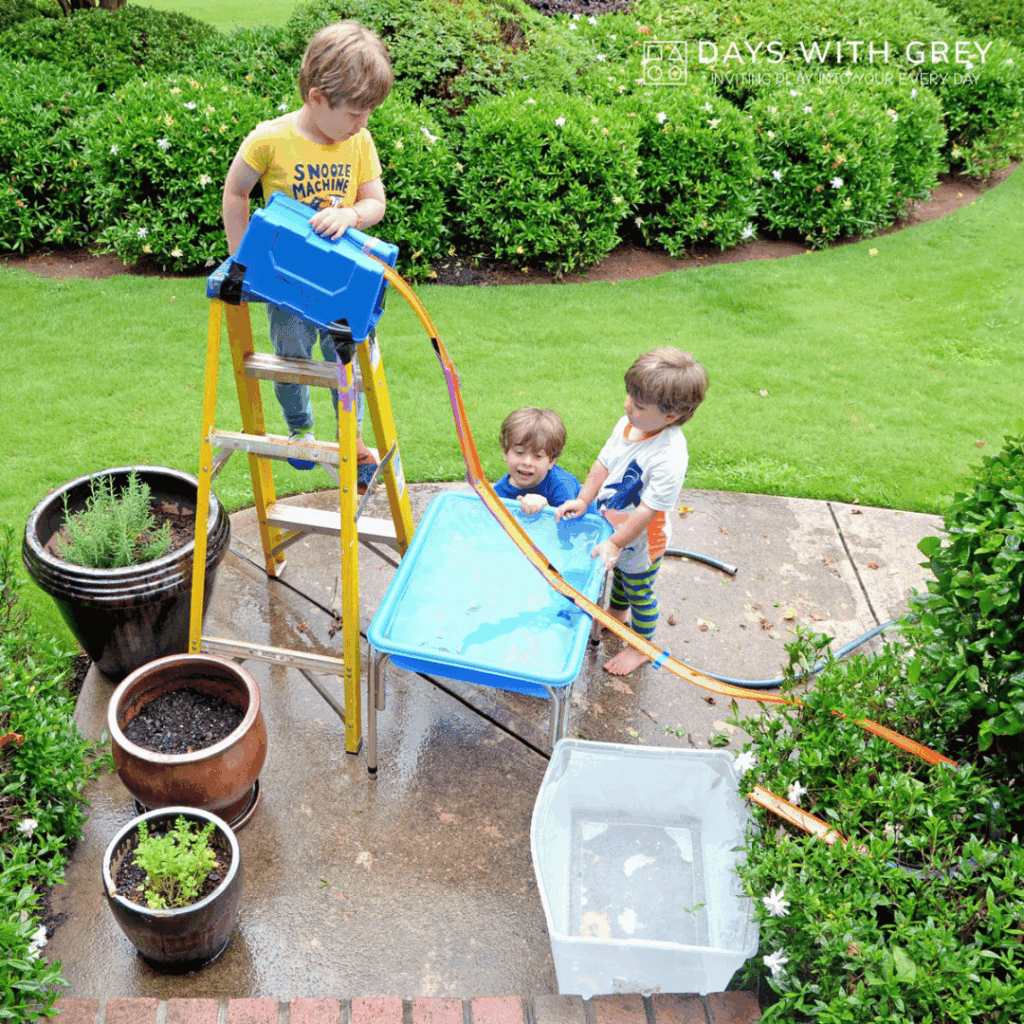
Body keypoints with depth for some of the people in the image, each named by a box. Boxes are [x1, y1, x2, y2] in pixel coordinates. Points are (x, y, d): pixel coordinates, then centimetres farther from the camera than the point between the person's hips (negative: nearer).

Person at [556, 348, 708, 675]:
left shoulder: (669, 457, -38)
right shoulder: (628, 424, -14)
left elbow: (648, 509, -33)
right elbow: (604, 463, -2)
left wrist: (615, 542, -29)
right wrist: (583, 499, -9)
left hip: (641, 541, -7)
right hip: (614, 528, 7)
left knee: (640, 593, 16)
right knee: (619, 572, 34)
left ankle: (641, 647, 41)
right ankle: (617, 612, 63)